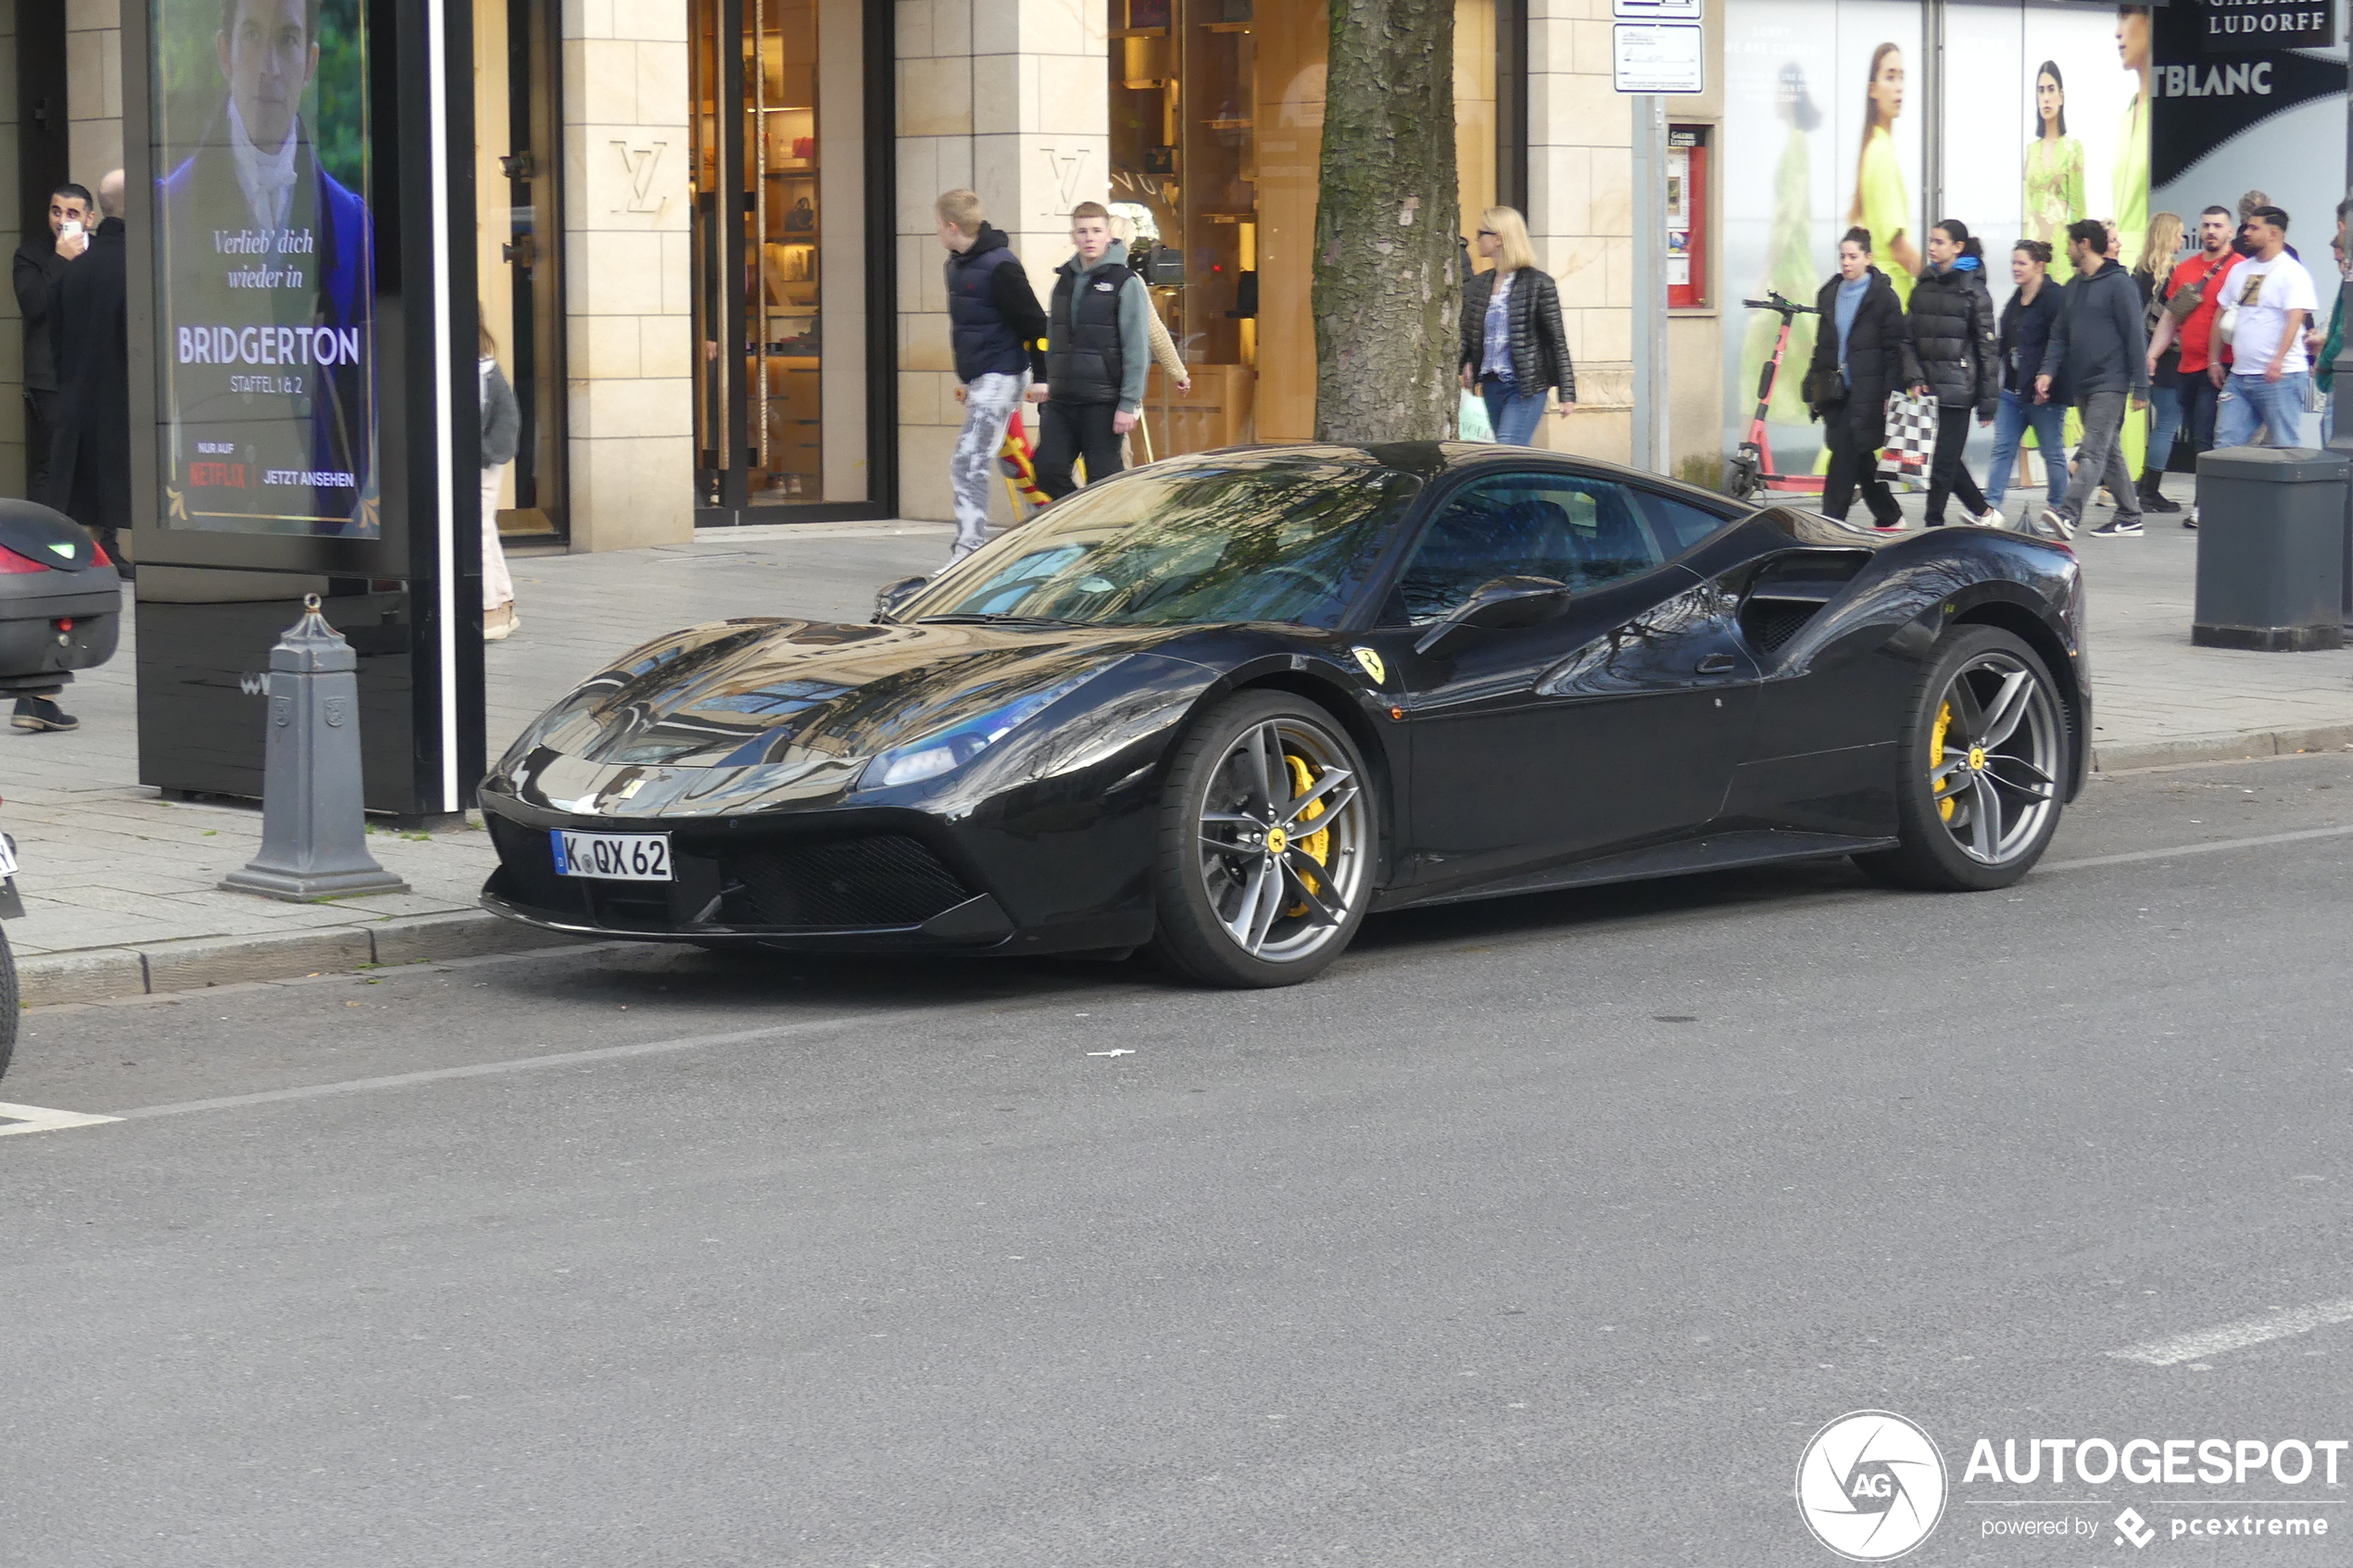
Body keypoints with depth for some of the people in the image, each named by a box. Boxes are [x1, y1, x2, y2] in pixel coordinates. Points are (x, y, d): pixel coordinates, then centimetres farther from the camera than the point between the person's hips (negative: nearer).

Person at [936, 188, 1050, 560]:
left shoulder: (1000, 267, -17)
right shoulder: (956, 265, 12)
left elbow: (1034, 323, -16)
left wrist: (1040, 376, -16)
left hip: (1001, 376, -10)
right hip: (979, 378, 10)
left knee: (969, 462, -15)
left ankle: (968, 550, -15)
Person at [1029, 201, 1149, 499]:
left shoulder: (1125, 283, -4)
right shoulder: (1064, 281, 15)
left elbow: (1137, 349, -8)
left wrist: (1129, 404, -14)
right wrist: (1043, 382, 14)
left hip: (1102, 403, -6)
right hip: (1061, 402, 6)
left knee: (1102, 480, -2)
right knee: (1048, 470, -2)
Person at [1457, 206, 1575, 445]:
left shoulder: (1538, 284, -6)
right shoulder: (1478, 284, 11)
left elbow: (1558, 340, -6)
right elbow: (1467, 336, 11)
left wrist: (1567, 393, -8)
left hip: (1526, 387, -6)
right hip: (1491, 385, 6)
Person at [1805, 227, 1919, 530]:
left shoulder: (1883, 296, -5)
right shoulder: (1829, 294, 12)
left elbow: (1894, 348, -7)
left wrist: (1891, 394, -13)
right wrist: (1814, 389, 13)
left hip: (1866, 390, -6)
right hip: (1836, 389, 6)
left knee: (1845, 456, -11)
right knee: (1859, 458, 11)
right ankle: (1889, 518, 25)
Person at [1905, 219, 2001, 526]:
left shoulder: (1973, 290, -4)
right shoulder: (1923, 287, 12)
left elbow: (1988, 348, -5)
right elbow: (1909, 337, 12)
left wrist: (1988, 402, -8)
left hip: (1957, 388, -6)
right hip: (1926, 386, 6)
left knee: (1944, 460, -5)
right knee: (1947, 457, 11)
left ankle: (1934, 524, 0)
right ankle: (1983, 511, 26)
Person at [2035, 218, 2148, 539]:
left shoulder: (2117, 284, -8)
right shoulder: (2072, 289, 15)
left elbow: (2134, 337, -10)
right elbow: (2060, 335, 15)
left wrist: (2140, 387, -12)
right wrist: (2048, 371, -2)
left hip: (2110, 383, -8)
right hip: (2080, 385, 8)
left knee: (2093, 451, -16)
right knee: (2110, 453, 12)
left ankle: (2069, 513, -29)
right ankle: (2129, 518, 18)